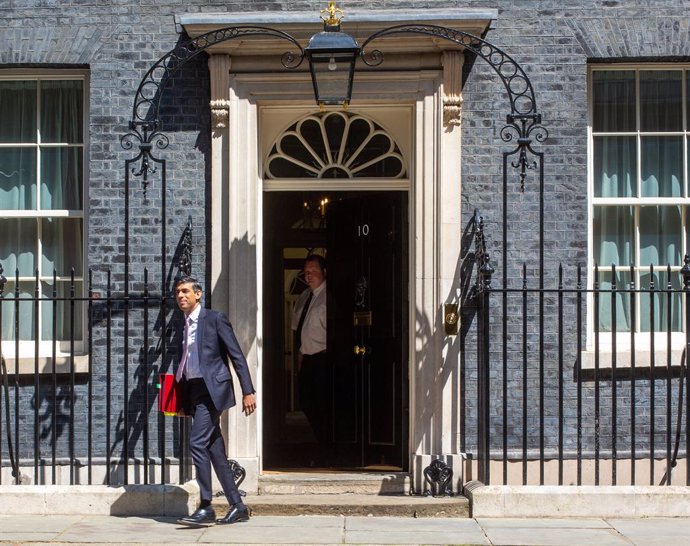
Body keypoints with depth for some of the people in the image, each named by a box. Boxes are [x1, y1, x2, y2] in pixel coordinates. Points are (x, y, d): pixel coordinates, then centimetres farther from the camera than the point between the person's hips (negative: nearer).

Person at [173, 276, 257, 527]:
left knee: (197, 442, -16)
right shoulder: (182, 327, 17)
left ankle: (205, 508, -12)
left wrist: (248, 391, -13)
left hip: (212, 388, -7)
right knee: (215, 450, 7)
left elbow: (237, 356, -7)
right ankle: (237, 506, 13)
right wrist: (183, 402, 17)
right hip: (193, 392, 7)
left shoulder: (215, 319, -4)